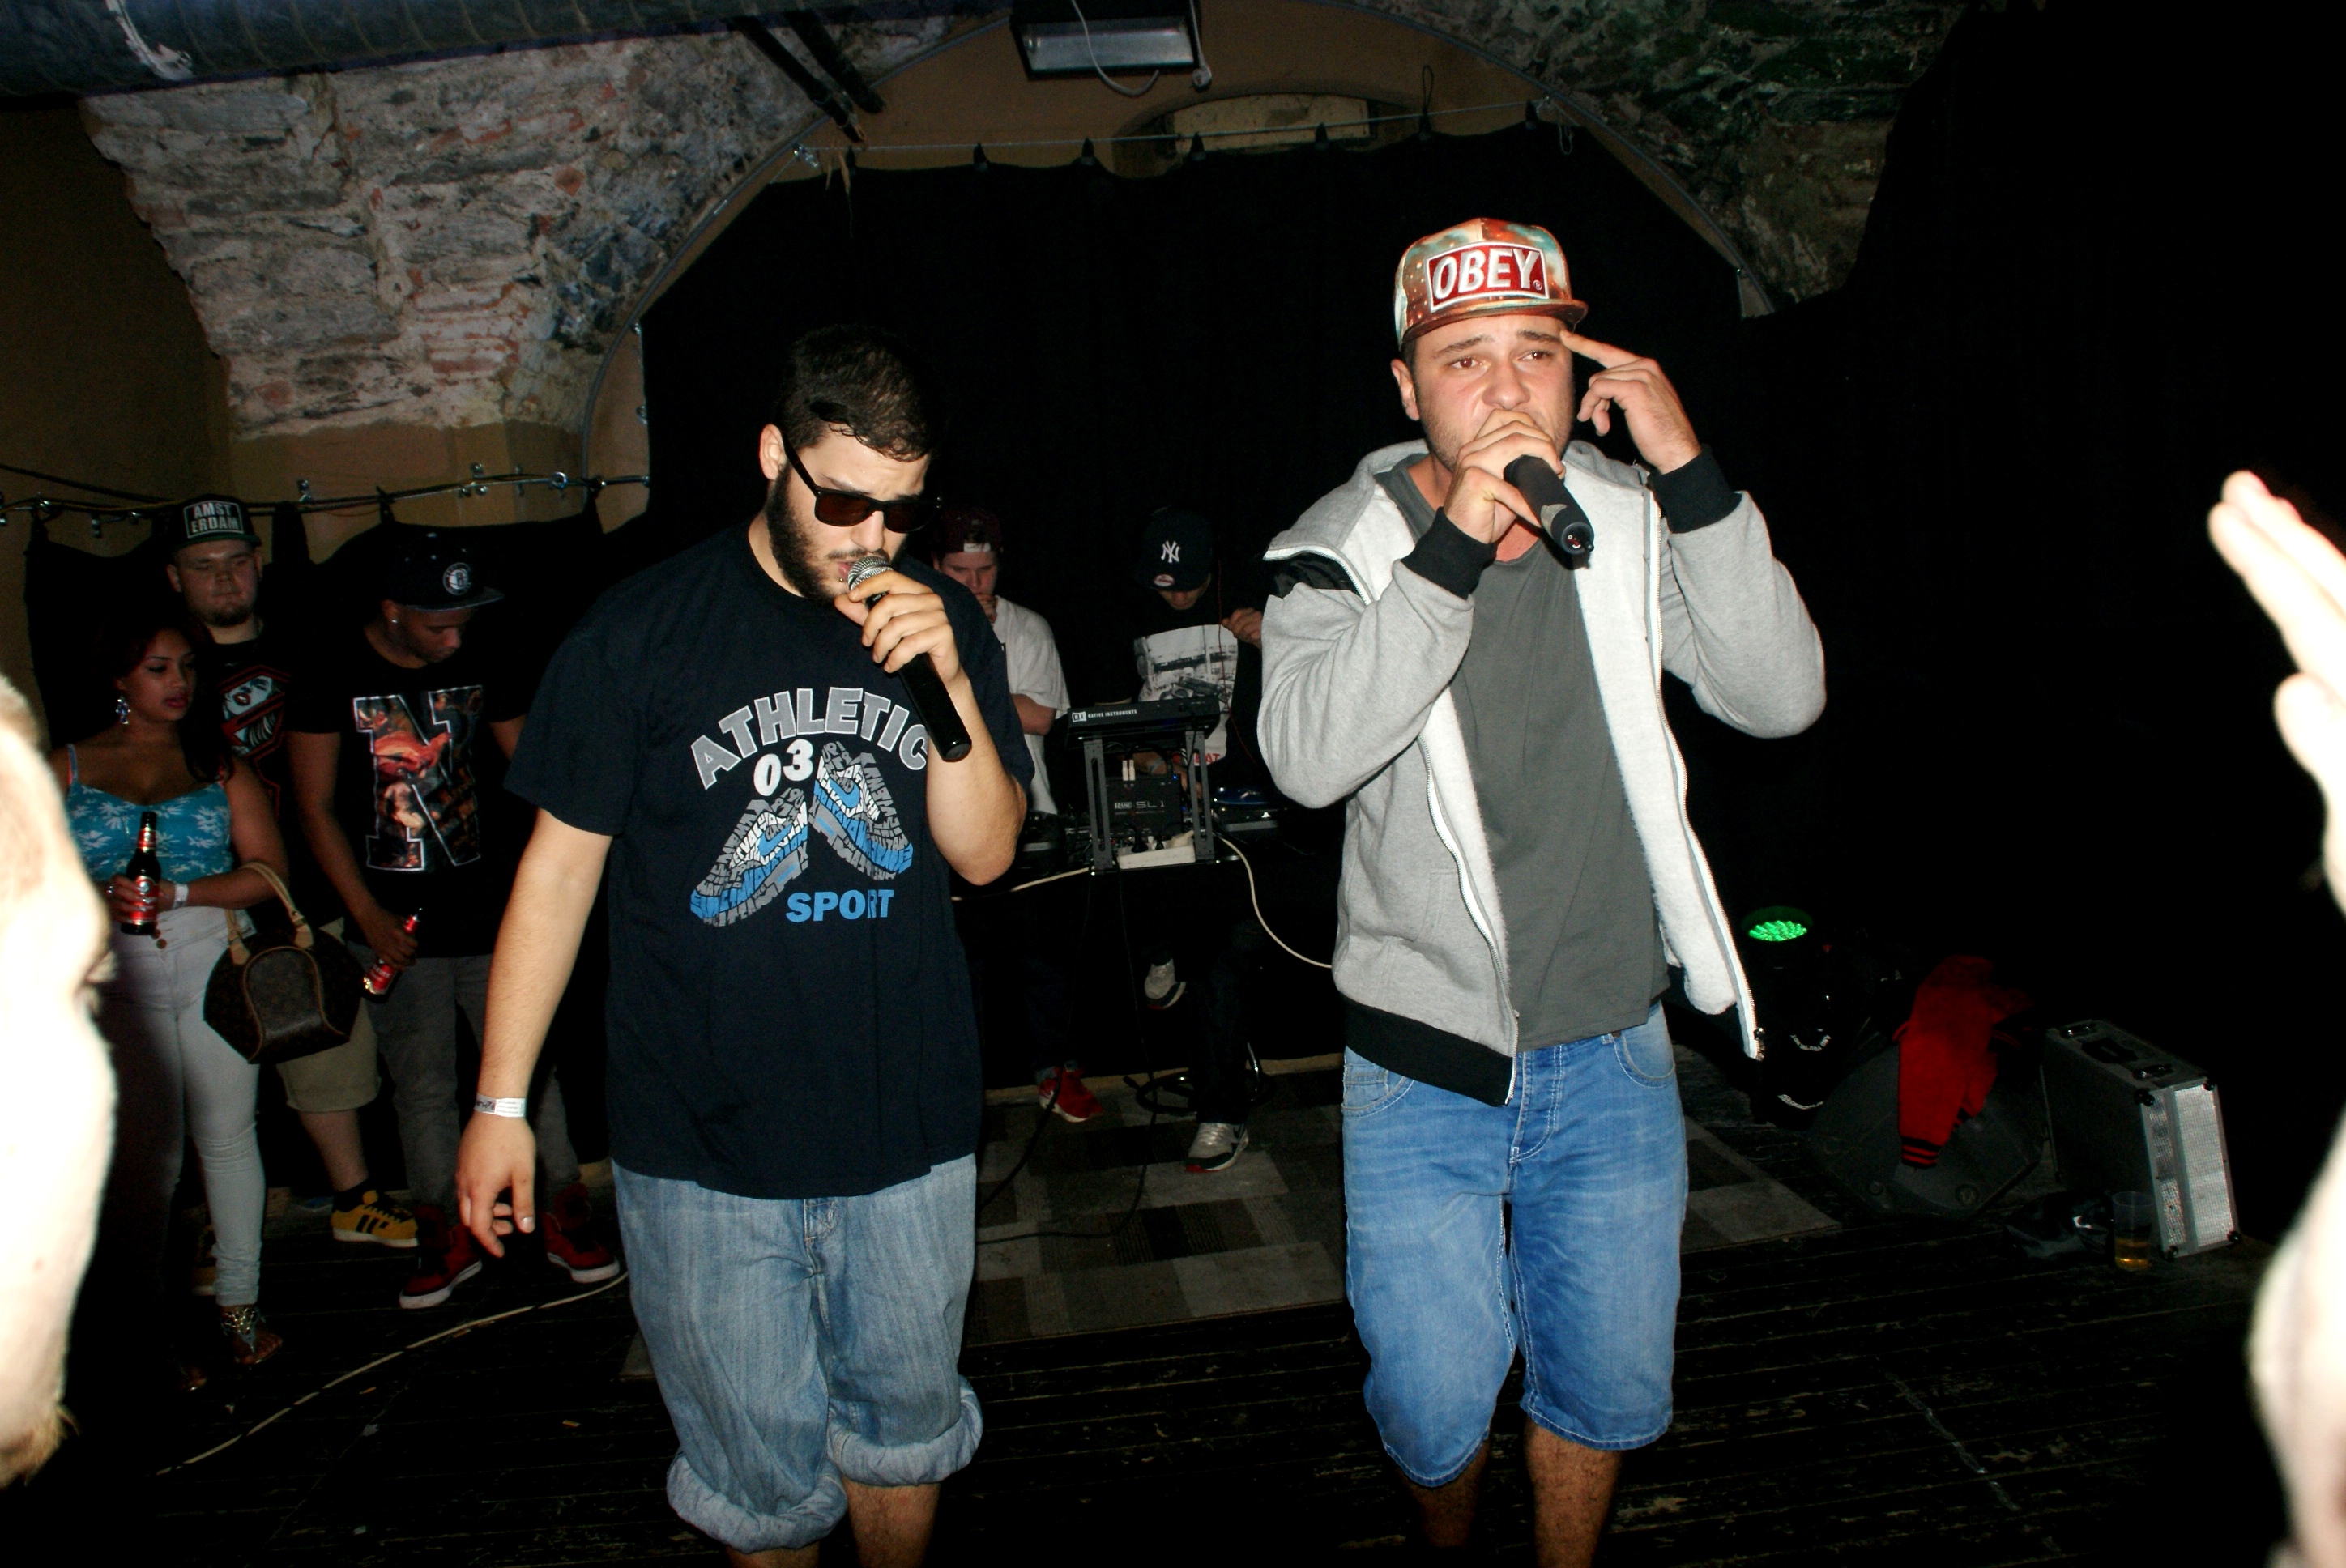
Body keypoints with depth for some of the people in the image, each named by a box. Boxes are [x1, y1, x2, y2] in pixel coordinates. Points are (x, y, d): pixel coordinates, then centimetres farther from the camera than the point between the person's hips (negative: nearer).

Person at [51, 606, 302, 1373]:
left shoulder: (220, 764, 7)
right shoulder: (69, 766, 8)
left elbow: (268, 870, 1)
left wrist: (179, 893, -12)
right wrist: (101, 899, -13)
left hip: (213, 963, 0)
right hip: (116, 974, 0)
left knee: (226, 1135, 4)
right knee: (138, 1149, 3)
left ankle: (238, 1301, 14)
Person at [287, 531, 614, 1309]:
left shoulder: (478, 667, 3)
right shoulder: (332, 675, -4)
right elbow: (315, 807, -2)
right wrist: (367, 914, -7)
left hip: (489, 909, 1)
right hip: (394, 926, -1)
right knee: (421, 1087, 8)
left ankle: (566, 1218, 13)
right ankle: (445, 1236, 22)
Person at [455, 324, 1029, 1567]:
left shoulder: (943, 623, 2)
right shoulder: (644, 628, -6)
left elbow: (985, 853, -1)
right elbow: (561, 863, -2)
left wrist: (948, 685, -17)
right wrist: (501, 1101, -2)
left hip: (911, 1135, 3)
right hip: (704, 1147, -2)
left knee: (904, 1429, 19)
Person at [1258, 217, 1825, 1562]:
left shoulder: (1631, 522, -2)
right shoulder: (1346, 546, -11)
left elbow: (1782, 696, -13)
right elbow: (1309, 758, -27)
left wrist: (1691, 476, -21)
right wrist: (1452, 548, -34)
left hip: (1614, 1055, 3)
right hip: (1425, 1063, -2)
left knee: (1610, 1388, 17)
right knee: (1439, 1403, 9)